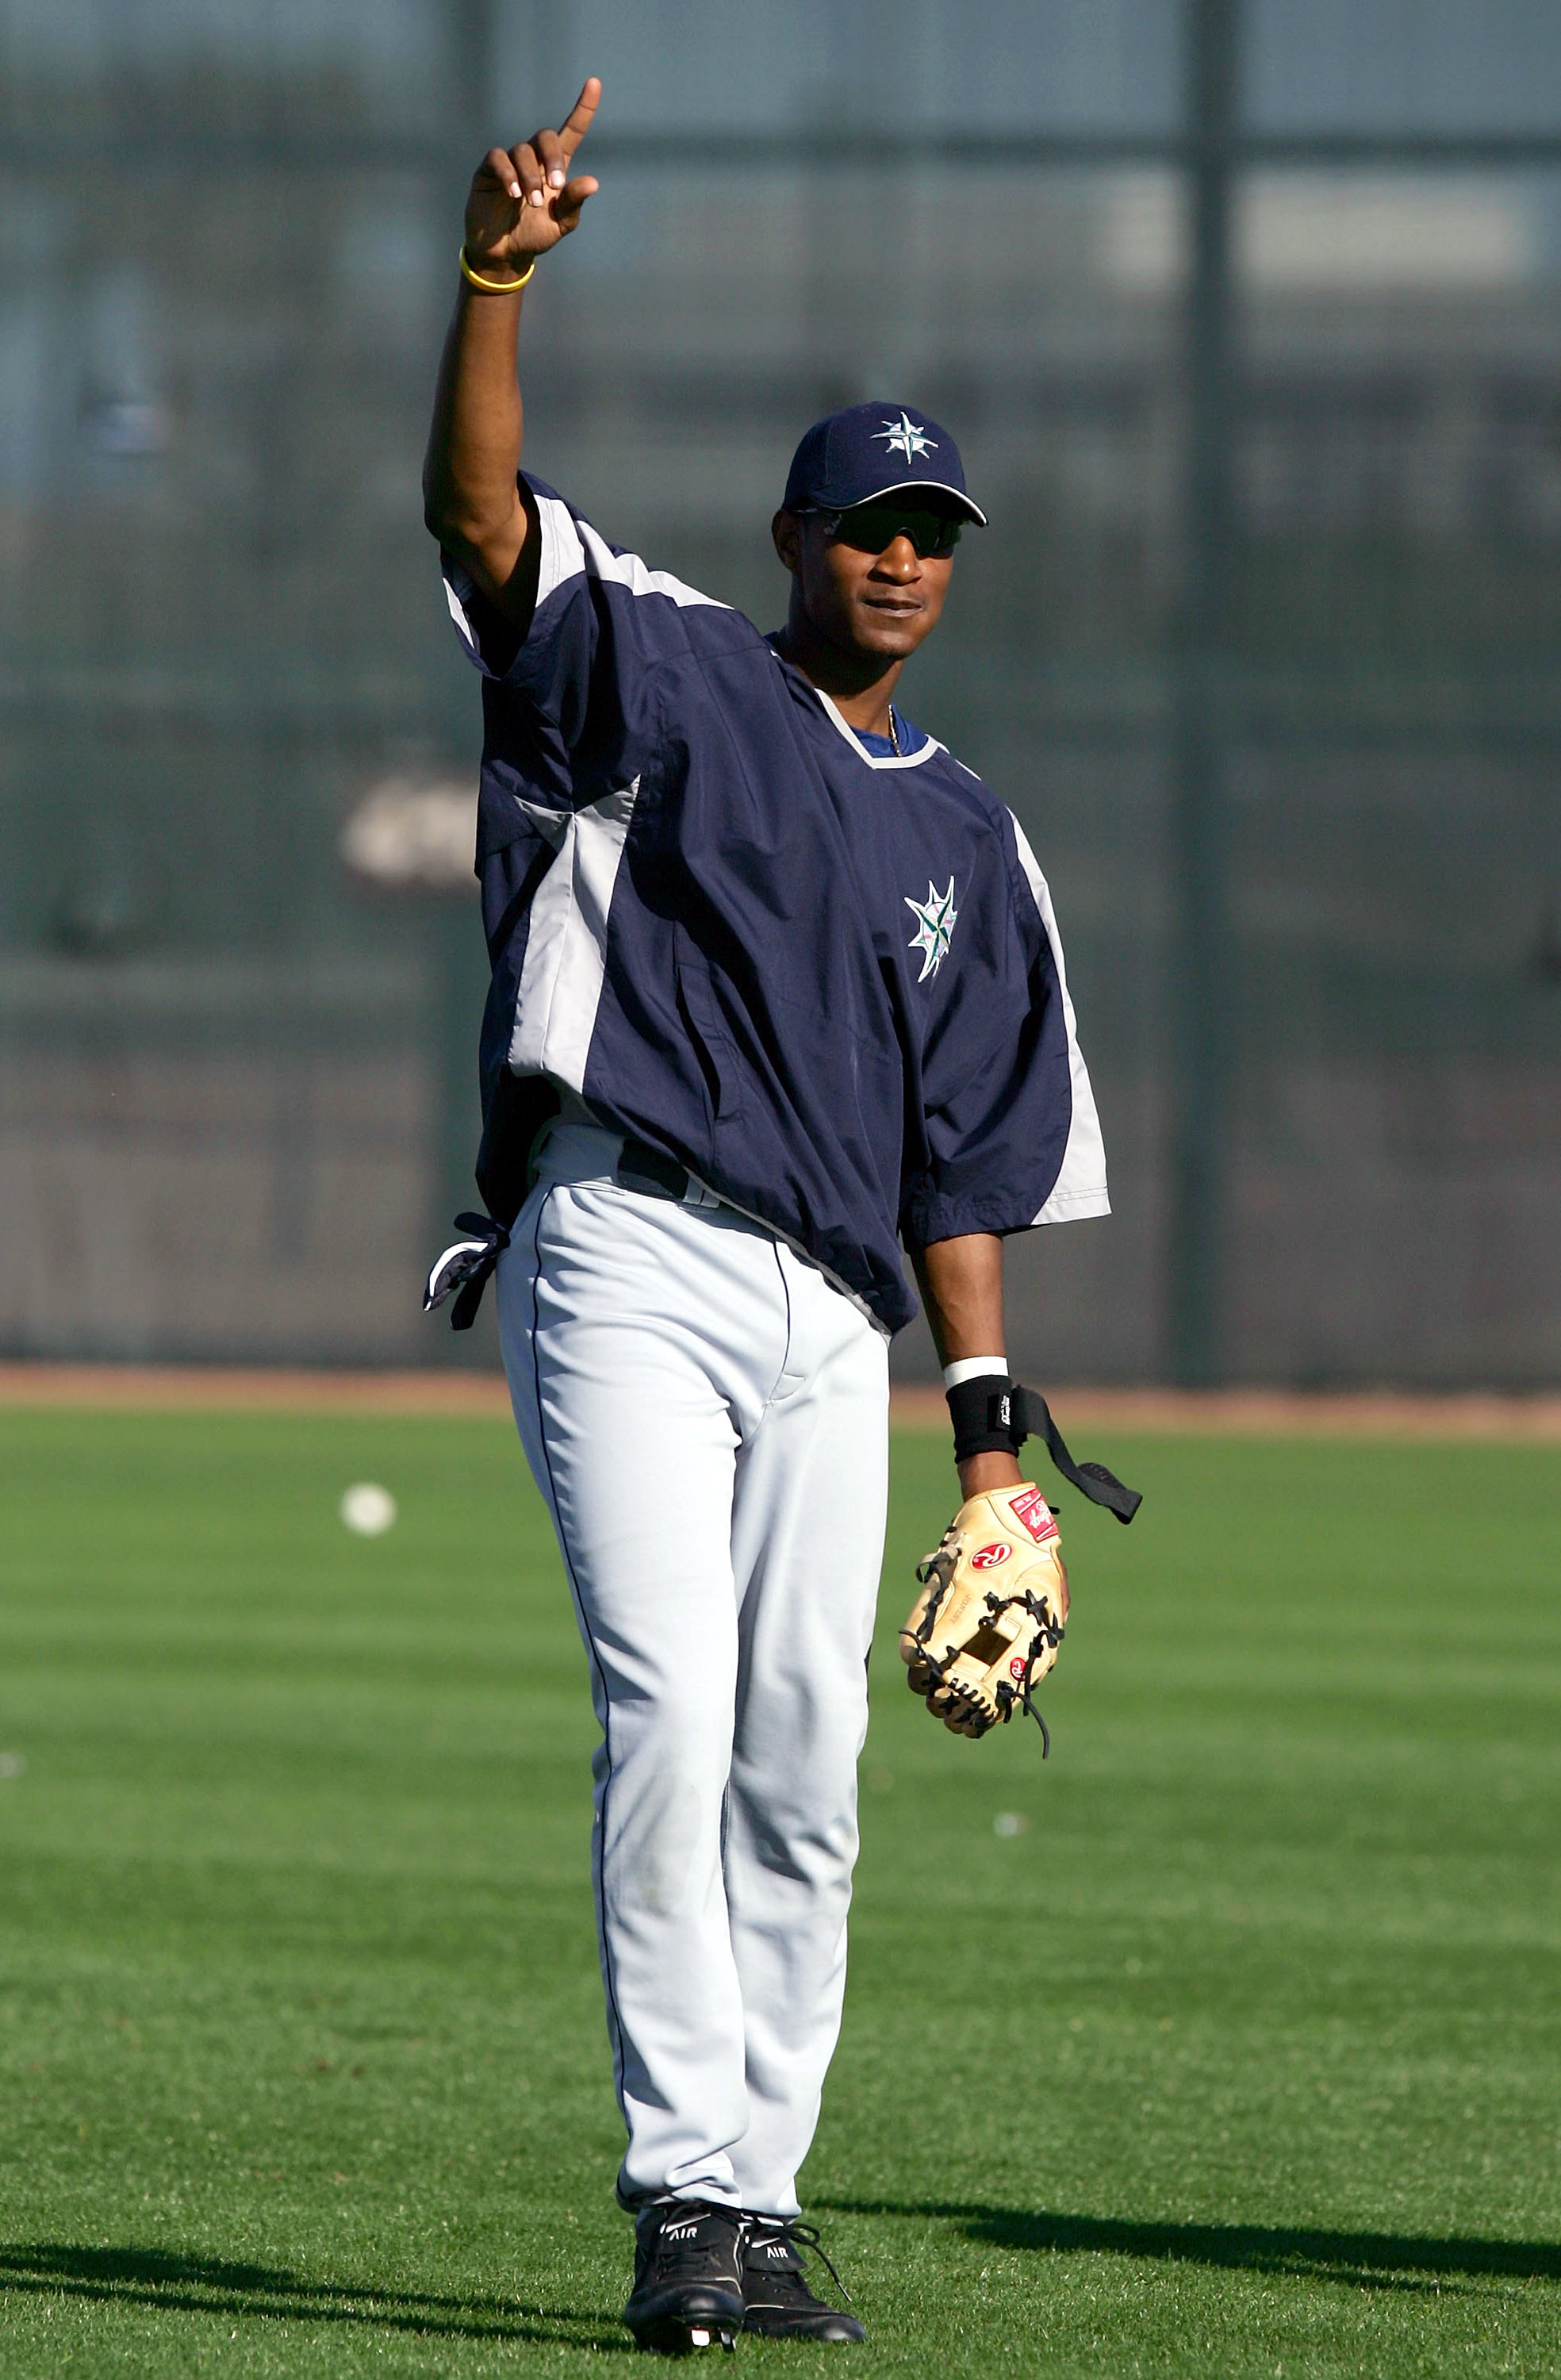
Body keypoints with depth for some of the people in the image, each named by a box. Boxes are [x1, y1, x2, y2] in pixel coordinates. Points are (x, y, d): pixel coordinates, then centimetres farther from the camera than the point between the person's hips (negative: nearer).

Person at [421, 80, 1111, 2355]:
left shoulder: (969, 843, 19)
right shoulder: (661, 674, 7)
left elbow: (973, 1162, 18)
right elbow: (477, 510, -10)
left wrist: (992, 1422, 9)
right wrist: (496, 281, -26)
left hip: (831, 1320, 5)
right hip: (627, 1260, -5)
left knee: (803, 1762, 2)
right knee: (673, 1707, -16)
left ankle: (759, 2195, 10)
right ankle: (685, 2195, -17)